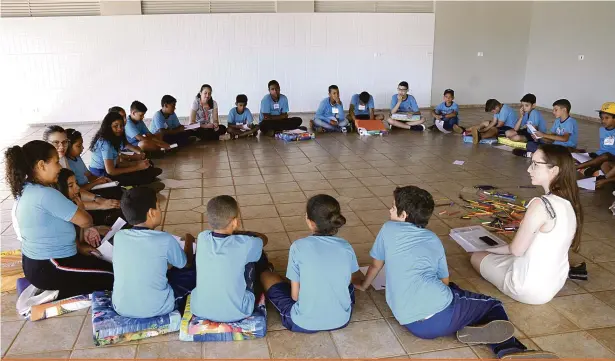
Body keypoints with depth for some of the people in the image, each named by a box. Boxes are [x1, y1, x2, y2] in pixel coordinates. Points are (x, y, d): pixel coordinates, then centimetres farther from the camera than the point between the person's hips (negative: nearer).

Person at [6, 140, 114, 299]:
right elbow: (85, 221, -22)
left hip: (36, 262, 10)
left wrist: (78, 246, 8)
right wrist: (79, 206, 1)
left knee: (99, 261, 25)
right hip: (49, 269, -10)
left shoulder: (26, 189, 4)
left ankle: (56, 293, 13)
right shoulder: (45, 194, -27)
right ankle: (59, 297, -1)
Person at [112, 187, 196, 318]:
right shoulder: (165, 240, -18)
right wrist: (189, 241, 24)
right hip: (157, 308, -5)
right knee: (194, 270, 15)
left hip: (121, 308, 5)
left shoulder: (118, 237, -6)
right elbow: (186, 263, 3)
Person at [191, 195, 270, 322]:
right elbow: (263, 239, 7)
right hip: (236, 313, -3)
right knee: (256, 256, 9)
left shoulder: (202, 238, -11)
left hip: (200, 310, 3)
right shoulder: (245, 244, -18)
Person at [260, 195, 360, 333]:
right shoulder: (346, 247, -7)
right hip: (341, 320, 4)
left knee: (266, 275, 15)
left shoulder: (299, 246, -17)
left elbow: (295, 295, -10)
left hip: (304, 323, -4)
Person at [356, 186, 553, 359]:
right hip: (440, 313, 0)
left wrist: (363, 286, 43)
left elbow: (376, 265, 24)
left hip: (412, 323, 1)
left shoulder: (388, 229, 12)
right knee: (494, 305, 24)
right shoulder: (434, 239, 18)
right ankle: (509, 350, -5)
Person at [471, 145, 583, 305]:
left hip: (531, 288, -8)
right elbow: (546, 244, 6)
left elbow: (516, 249, -20)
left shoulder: (541, 205, -28)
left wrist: (492, 249, 2)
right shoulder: (570, 203, -4)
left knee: (477, 256, 13)